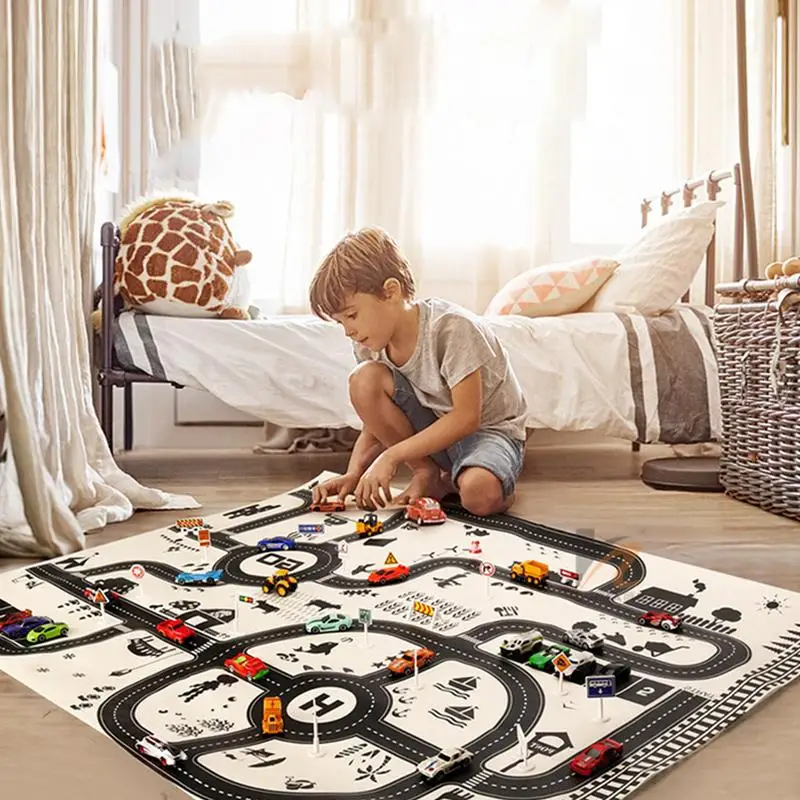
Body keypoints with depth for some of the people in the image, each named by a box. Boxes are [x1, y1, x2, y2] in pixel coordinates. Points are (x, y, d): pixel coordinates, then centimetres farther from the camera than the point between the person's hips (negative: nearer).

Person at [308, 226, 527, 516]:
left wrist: (392, 456, -30)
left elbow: (466, 417, -27)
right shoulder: (368, 344, -6)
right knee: (364, 380, -21)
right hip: (432, 428, 6)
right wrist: (353, 475, -19)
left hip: (489, 428, -5)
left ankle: (451, 479, -2)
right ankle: (427, 475, -7)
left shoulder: (452, 327, -25)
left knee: (479, 493, -40)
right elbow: (376, 422, 1)